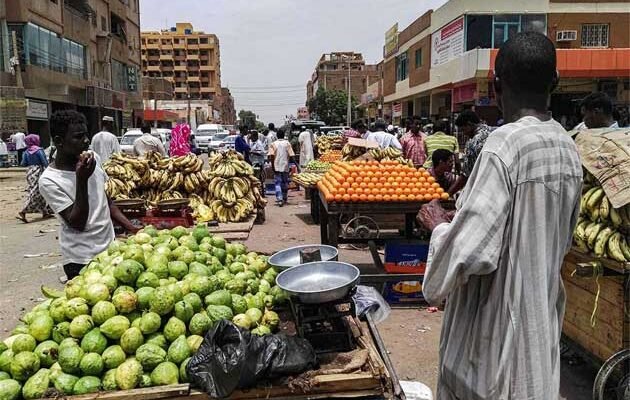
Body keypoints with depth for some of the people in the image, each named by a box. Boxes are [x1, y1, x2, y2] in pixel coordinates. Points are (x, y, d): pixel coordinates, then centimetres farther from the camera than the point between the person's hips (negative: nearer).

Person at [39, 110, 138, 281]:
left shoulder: (93, 158, 1)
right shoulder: (49, 180, -15)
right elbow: (77, 224, -19)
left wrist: (132, 228, 7)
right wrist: (81, 180, -26)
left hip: (110, 247, 5)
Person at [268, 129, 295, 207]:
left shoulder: (273, 144, 0)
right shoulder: (287, 143, 0)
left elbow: (271, 156, -8)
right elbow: (291, 156, -8)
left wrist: (272, 165, -4)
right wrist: (288, 160, 7)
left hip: (276, 166, -1)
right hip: (285, 166, 1)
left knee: (278, 183, 0)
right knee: (285, 183, 14)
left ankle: (279, 199, -14)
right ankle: (284, 199, 25)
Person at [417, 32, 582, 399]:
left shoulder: (504, 145, -23)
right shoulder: (569, 150, 1)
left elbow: (469, 252, -28)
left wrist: (440, 226, -7)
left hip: (497, 326, -7)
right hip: (543, 322, 7)